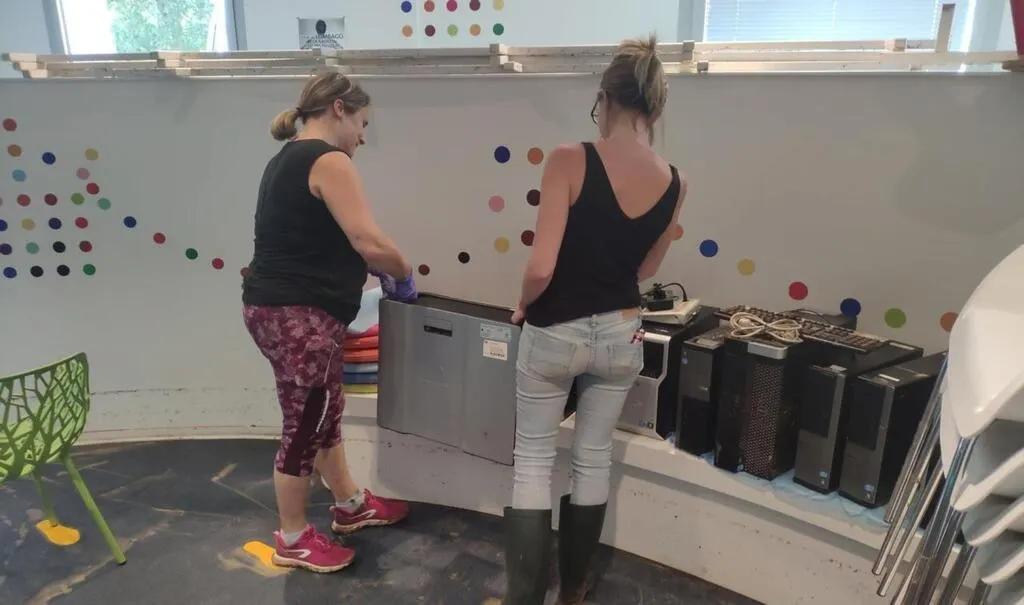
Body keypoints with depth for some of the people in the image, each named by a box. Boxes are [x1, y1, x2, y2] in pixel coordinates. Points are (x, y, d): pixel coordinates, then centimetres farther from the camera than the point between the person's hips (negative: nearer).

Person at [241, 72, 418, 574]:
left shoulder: (288, 159, 17)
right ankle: (293, 540, 25)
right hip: (299, 316, -10)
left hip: (276, 307, 10)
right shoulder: (328, 160, -14)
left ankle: (350, 505, 39)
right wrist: (404, 274, -4)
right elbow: (369, 242, -23)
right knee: (304, 425, 6)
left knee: (324, 413, 21)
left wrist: (375, 271, 17)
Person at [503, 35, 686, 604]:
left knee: (534, 462, 13)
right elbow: (644, 270, 7)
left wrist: (524, 306, -5)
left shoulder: (570, 161, -19)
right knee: (594, 459, 20)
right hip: (621, 335, 4)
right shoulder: (675, 184, -4)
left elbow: (540, 268, -23)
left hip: (554, 334, -4)